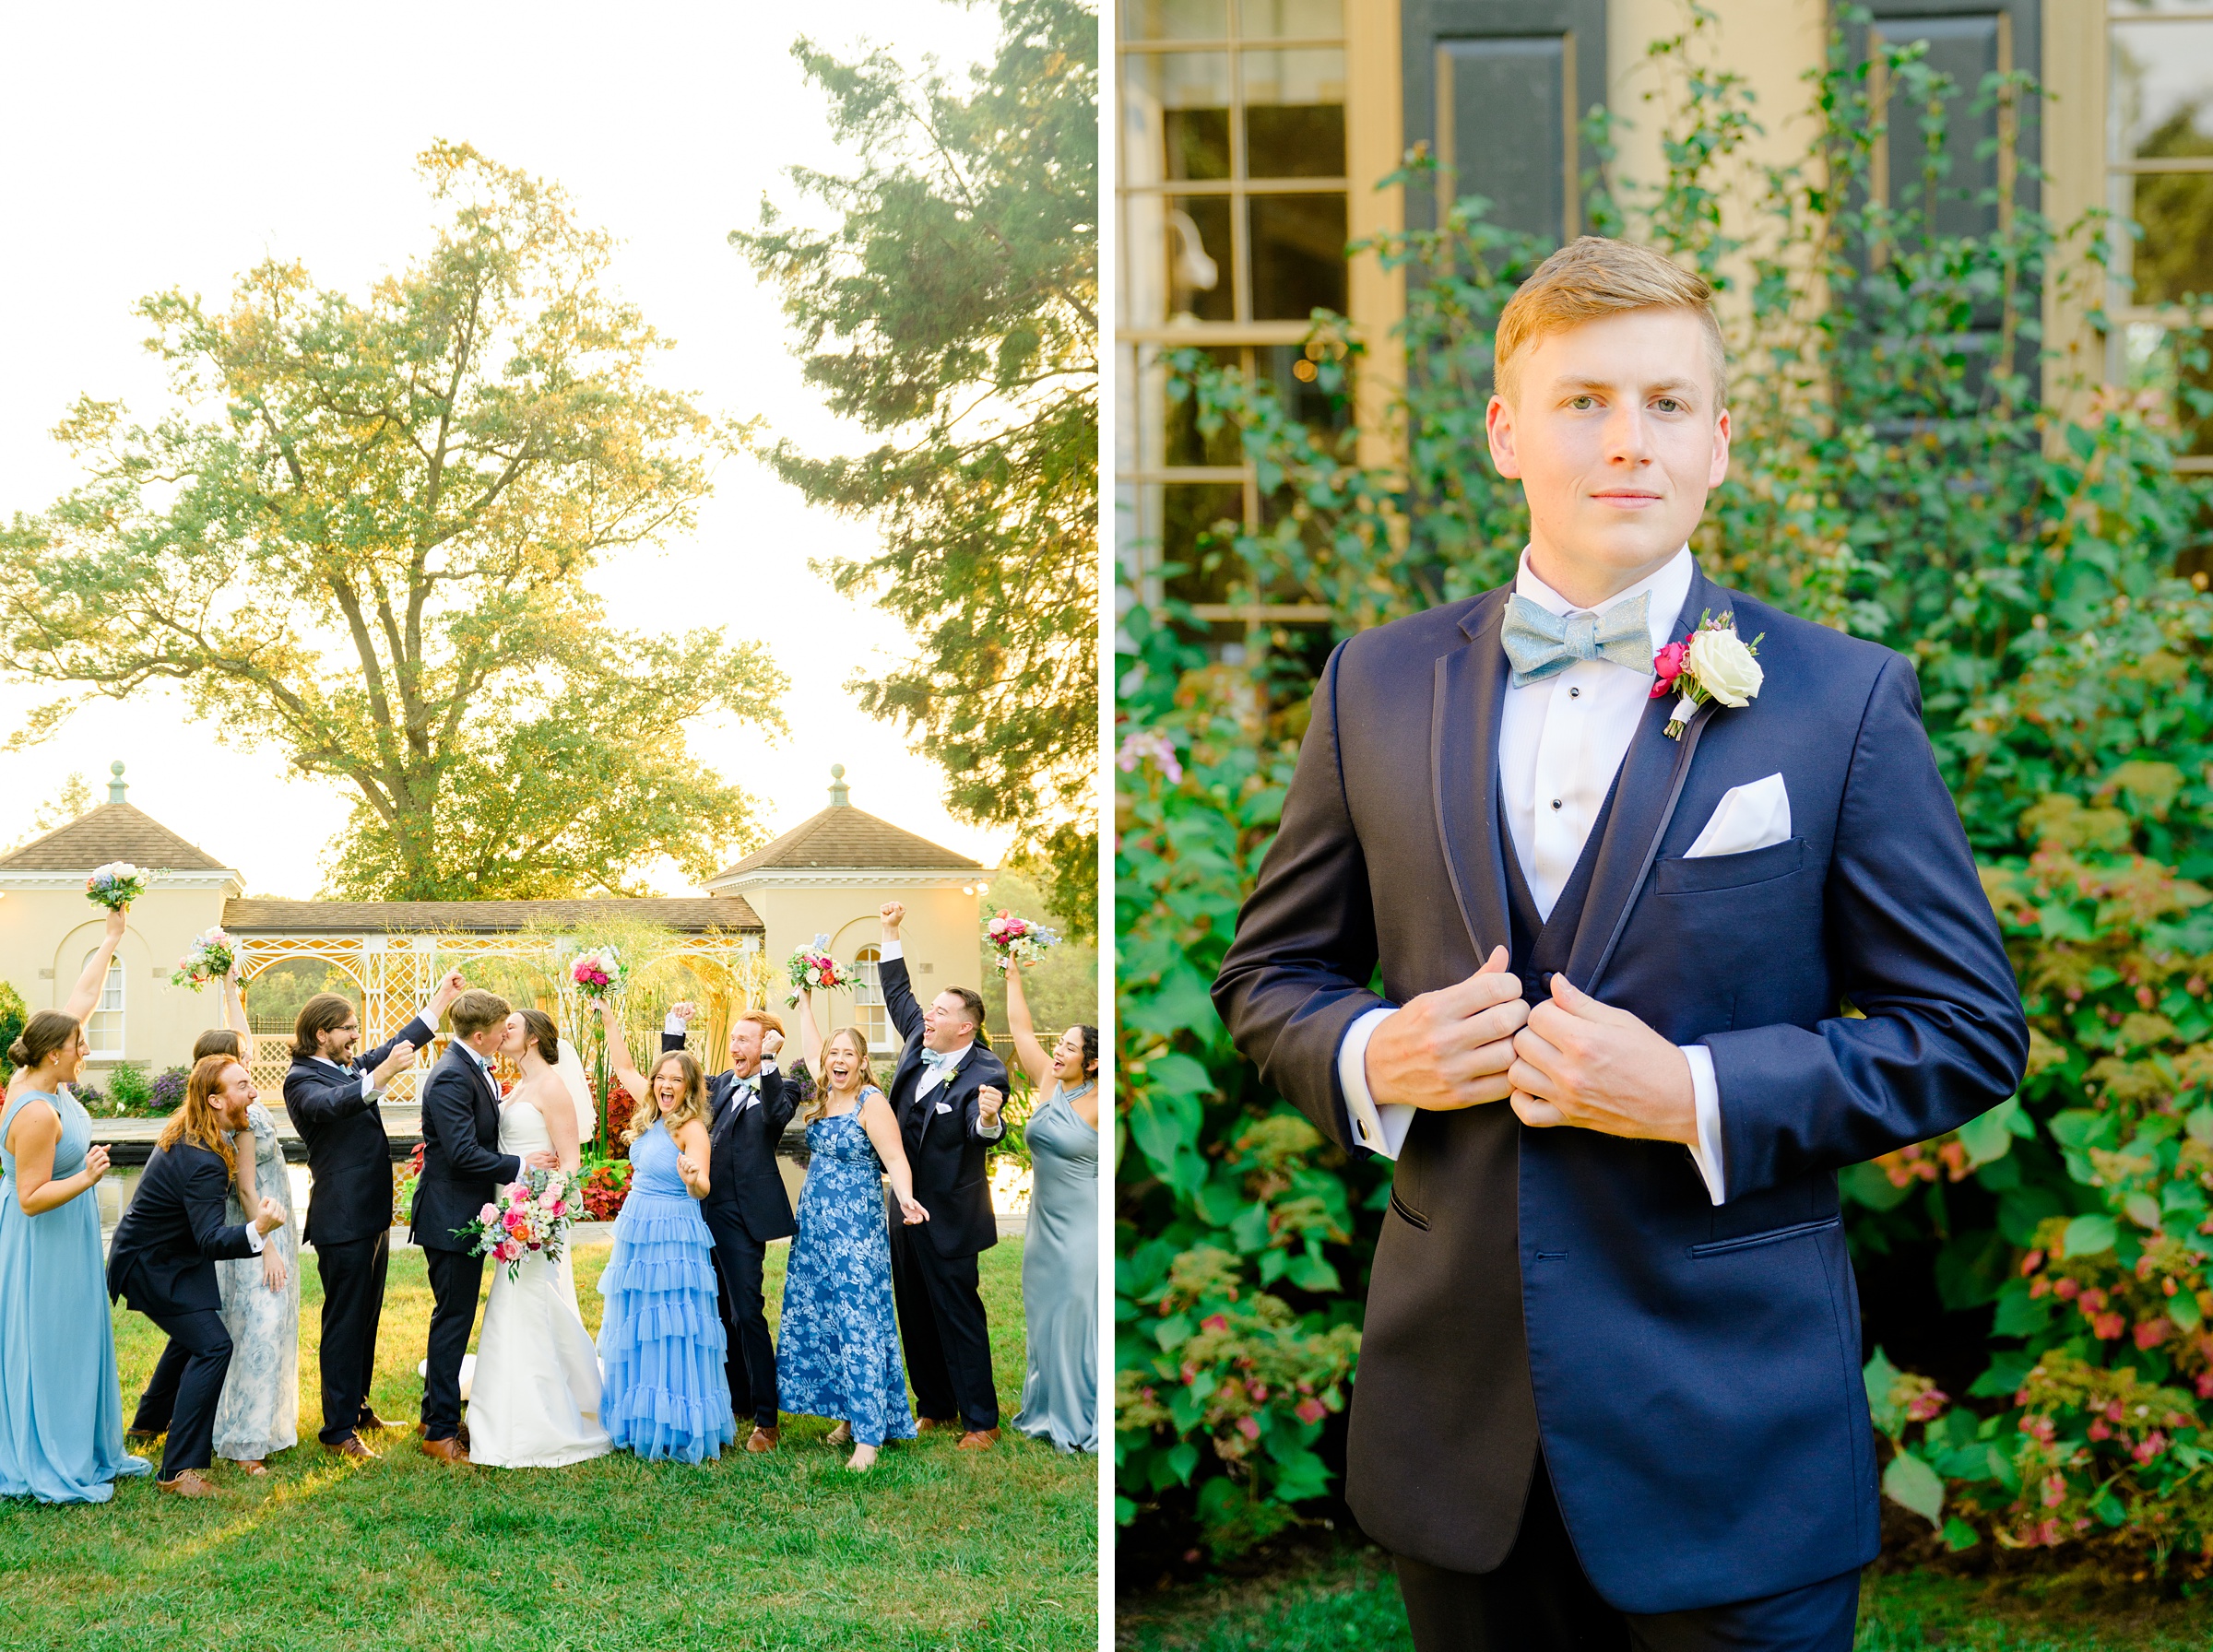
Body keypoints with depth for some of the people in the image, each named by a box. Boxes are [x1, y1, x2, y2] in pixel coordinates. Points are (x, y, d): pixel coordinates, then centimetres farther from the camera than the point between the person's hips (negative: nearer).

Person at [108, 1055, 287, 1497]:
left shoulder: (187, 1132, 0)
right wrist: (257, 1230, -55)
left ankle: (152, 1418, 51)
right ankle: (181, 1469, -21)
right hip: (151, 1266, -11)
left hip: (158, 1252, 11)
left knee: (193, 1332, 29)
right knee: (212, 1345, -19)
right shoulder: (203, 1161, -32)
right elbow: (212, 1241, -38)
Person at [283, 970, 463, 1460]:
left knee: (366, 1319, 17)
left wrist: (440, 998, 26)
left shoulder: (351, 1069, 14)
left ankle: (358, 1408, 28)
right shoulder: (302, 1079, -13)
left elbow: (400, 1045, 29)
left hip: (372, 1215, 9)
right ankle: (338, 1431, 0)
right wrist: (380, 1076, -49)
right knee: (344, 1323, -5)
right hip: (342, 1221, -9)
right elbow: (330, 1105, -35)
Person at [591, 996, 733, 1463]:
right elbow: (624, 1067, 21)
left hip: (674, 1238, -8)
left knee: (672, 1335, -4)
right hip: (637, 1233, 8)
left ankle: (682, 1429, 3)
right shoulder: (651, 1114, 6)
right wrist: (608, 1019, 19)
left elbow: (703, 1187, -27)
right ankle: (641, 1423, 25)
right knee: (635, 1333, 14)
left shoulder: (691, 1128, -15)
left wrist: (692, 1177, -49)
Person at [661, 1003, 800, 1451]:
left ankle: (765, 1419, -5)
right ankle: (736, 1401, 26)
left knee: (746, 1313, -10)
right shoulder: (721, 1085, 15)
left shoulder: (779, 1090, -3)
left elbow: (778, 1114, -24)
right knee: (721, 1312, 14)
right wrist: (675, 1030, 12)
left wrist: (768, 1062, -27)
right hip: (707, 1211, 7)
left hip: (742, 1215, -7)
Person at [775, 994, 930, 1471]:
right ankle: (849, 1413, 19)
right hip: (814, 1223, 8)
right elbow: (811, 1048, 25)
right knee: (817, 1316, 9)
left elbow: (895, 1158, -22)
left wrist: (906, 1198, -38)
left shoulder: (872, 1103, -13)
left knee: (859, 1323, -9)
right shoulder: (826, 1095, 8)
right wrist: (805, 1003, 28)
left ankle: (868, 1434, -9)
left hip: (856, 1227, -8)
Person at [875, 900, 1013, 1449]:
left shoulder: (985, 1071, -18)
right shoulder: (920, 1042, 3)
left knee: (957, 1312, -1)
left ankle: (981, 1420, 8)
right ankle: (936, 1407, 28)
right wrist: (890, 932, 14)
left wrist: (988, 1118, -56)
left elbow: (981, 1130, -33)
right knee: (914, 1311, 15)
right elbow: (897, 993, 17)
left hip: (948, 1215, -8)